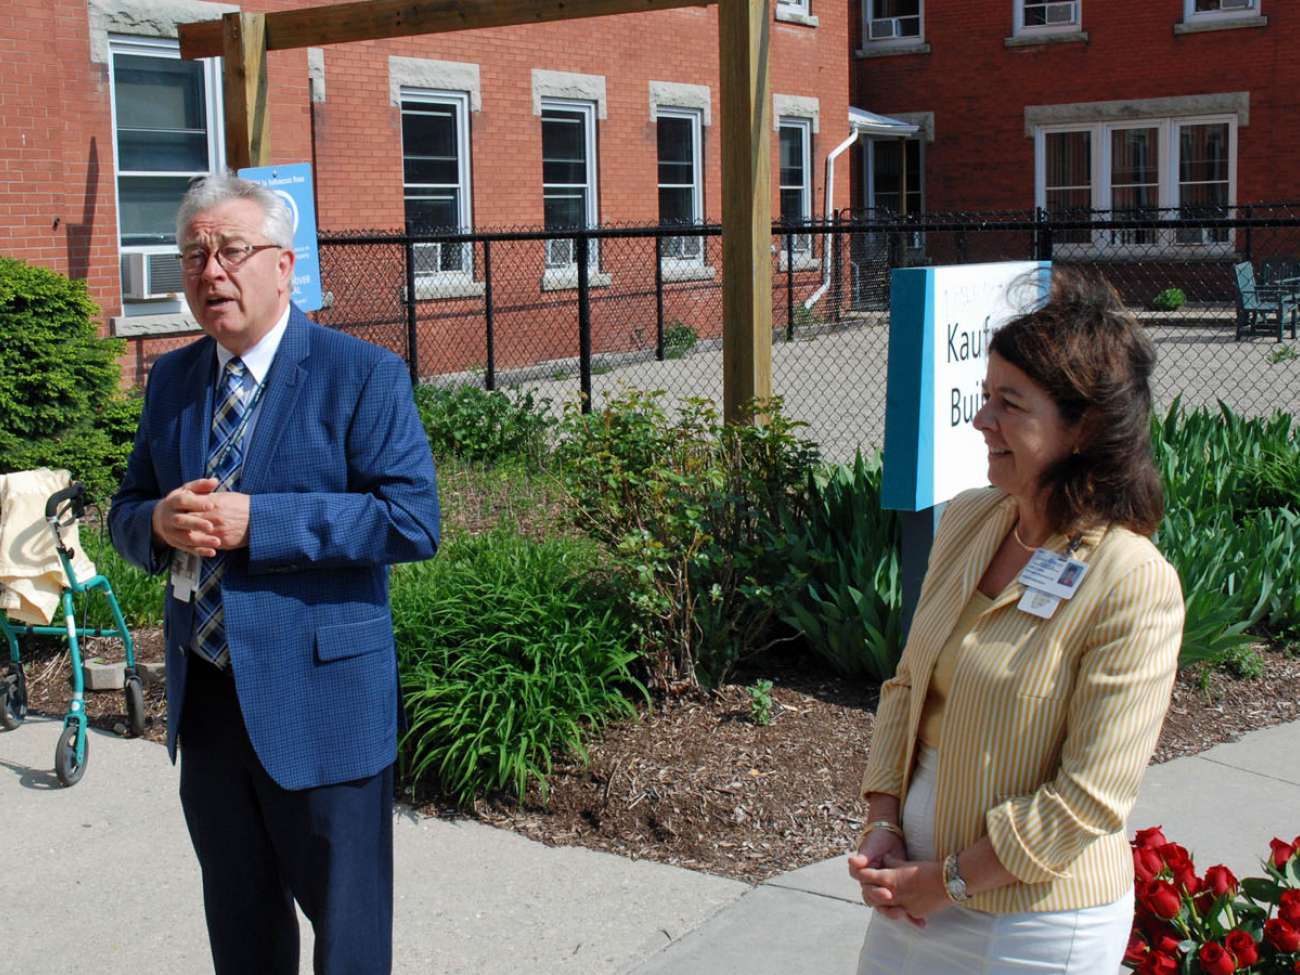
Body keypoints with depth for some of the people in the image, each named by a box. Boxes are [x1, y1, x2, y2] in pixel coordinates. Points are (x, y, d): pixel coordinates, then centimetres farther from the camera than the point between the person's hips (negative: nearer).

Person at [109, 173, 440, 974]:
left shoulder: (362, 375, -10)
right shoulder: (172, 380, 9)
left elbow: (413, 519, -19)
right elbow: (126, 512, 14)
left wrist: (256, 522, -24)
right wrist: (159, 523, -12)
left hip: (322, 703, -6)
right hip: (204, 696, 6)